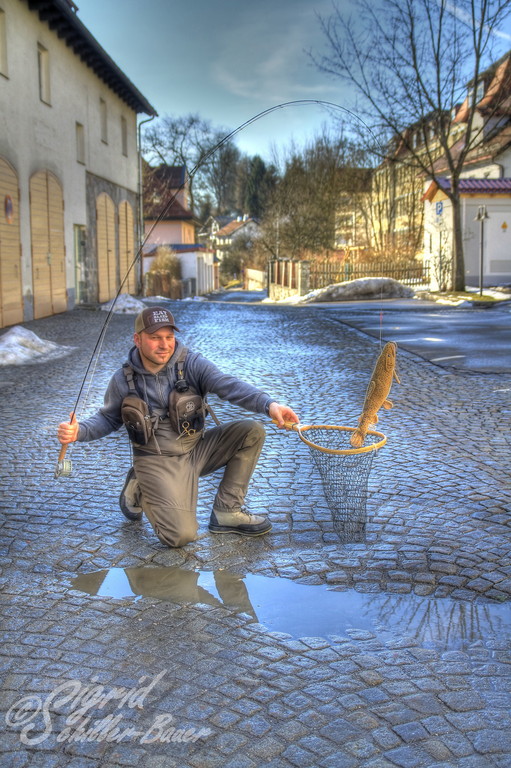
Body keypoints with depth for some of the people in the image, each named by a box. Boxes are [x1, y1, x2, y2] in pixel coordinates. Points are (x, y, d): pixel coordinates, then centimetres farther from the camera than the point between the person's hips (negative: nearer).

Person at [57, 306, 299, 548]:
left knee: (252, 431, -17)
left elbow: (229, 385, -25)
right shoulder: (123, 380, -5)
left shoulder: (192, 364, -10)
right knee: (181, 535, -20)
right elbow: (107, 419, 9)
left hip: (197, 449, 3)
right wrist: (78, 431, -13)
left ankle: (226, 512, -5)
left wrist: (269, 404, -44)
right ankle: (138, 491, 12)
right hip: (156, 461, -3)